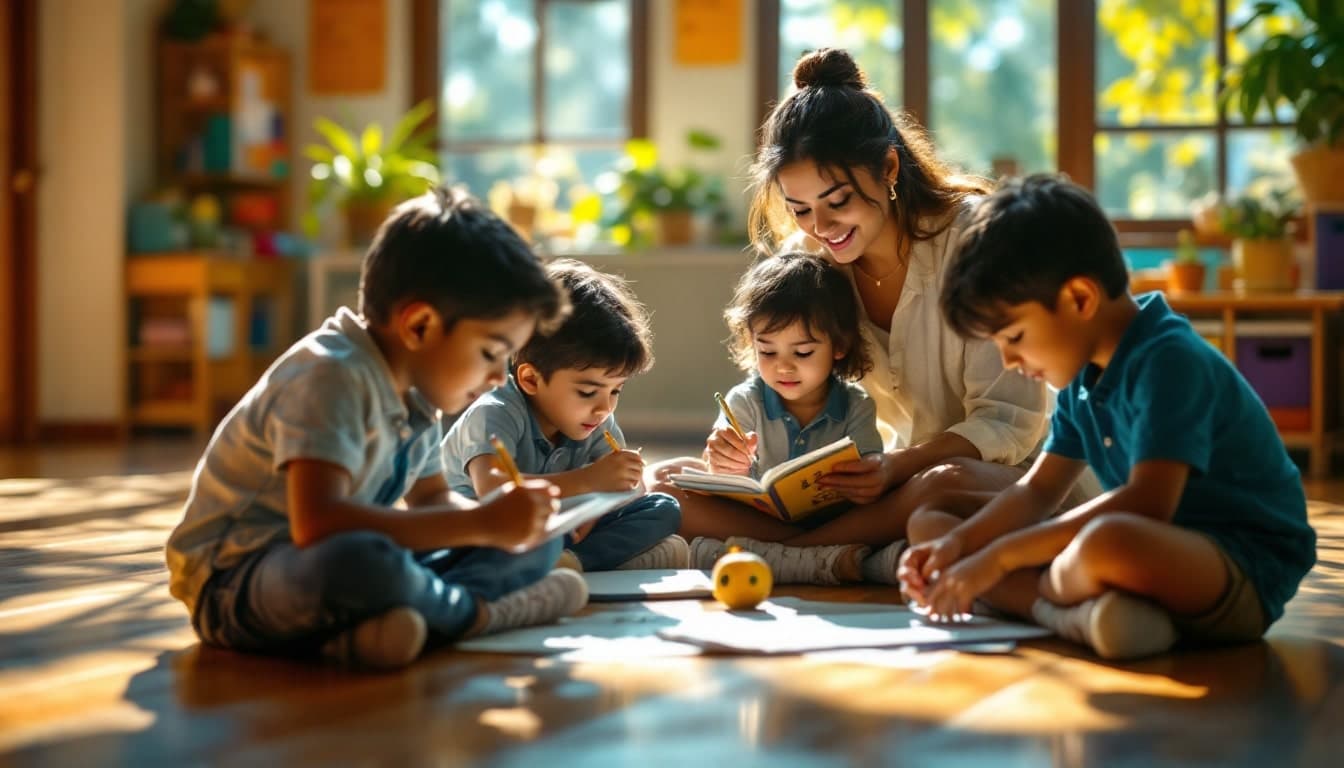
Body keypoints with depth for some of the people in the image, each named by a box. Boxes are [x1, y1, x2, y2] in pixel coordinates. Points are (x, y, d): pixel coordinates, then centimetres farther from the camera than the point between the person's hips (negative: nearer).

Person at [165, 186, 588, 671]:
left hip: (336, 571, 9)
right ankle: (483, 611, -12)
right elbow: (317, 523, -36)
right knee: (363, 562, -43)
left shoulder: (413, 394, 6)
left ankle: (369, 627, -20)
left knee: (536, 546, 3)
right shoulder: (330, 379, -23)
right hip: (236, 584, -9)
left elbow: (432, 499, 17)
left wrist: (502, 517, -8)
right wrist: (481, 523, -32)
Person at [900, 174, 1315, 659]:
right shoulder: (1084, 378, 11)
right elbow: (1038, 491, 17)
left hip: (1245, 572, -10)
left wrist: (1001, 556, -26)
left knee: (1108, 546, -46)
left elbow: (1147, 503, -28)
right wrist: (959, 543, -2)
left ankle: (1039, 601, -14)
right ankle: (1076, 613, -19)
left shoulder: (1169, 361, -17)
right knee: (928, 523, 3)